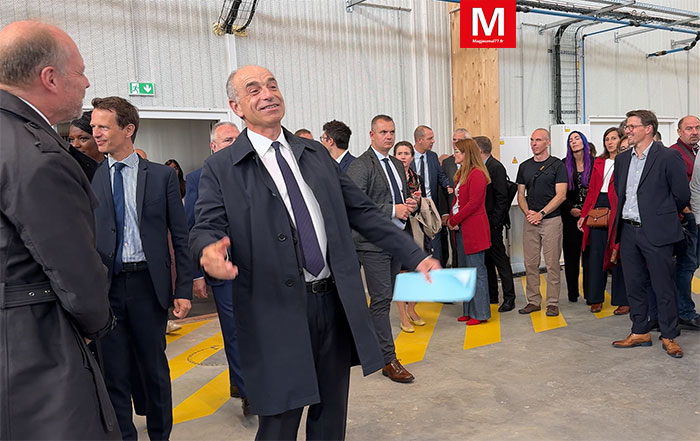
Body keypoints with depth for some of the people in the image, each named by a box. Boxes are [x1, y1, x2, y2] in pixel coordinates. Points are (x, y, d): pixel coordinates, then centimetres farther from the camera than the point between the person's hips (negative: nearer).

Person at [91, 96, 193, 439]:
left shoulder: (162, 176, 0)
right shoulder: (89, 180, 4)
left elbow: (179, 236, 0)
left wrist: (184, 289, -3)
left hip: (148, 284, -1)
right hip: (104, 286, 1)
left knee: (154, 367, 12)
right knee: (113, 372, 9)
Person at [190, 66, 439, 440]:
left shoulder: (316, 153, 11)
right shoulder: (221, 168, 0)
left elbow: (362, 212, 11)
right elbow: (207, 227, -9)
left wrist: (415, 257, 6)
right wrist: (209, 251, -34)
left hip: (337, 303, 4)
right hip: (278, 311, -4)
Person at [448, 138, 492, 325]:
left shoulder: (477, 174, -14)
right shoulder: (461, 173, 15)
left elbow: (473, 203, -19)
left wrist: (453, 220, -13)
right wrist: (451, 219, 2)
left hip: (474, 229, -10)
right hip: (462, 229, 10)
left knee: (477, 271, -2)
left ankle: (481, 313, 8)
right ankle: (469, 310, 25)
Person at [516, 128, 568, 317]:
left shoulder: (557, 165, -1)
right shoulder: (524, 166, 13)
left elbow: (561, 195, -8)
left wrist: (541, 213, -14)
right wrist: (527, 212, -5)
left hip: (551, 219, -4)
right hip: (529, 221, 4)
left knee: (552, 264, -1)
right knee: (530, 263, 6)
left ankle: (552, 303, 7)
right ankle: (533, 301, 15)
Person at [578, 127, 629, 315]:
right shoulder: (599, 162, 16)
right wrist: (584, 214, 9)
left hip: (617, 212, -5)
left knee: (617, 255, -1)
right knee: (596, 254, 6)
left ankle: (623, 300, 10)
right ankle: (596, 298, 15)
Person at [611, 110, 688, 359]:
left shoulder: (669, 157, -7)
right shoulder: (622, 159, 11)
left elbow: (681, 195, -4)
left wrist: (662, 216, 8)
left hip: (656, 233, -6)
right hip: (628, 231, 6)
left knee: (663, 287, 4)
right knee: (634, 285, 12)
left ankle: (669, 336, 17)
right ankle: (640, 332, 24)